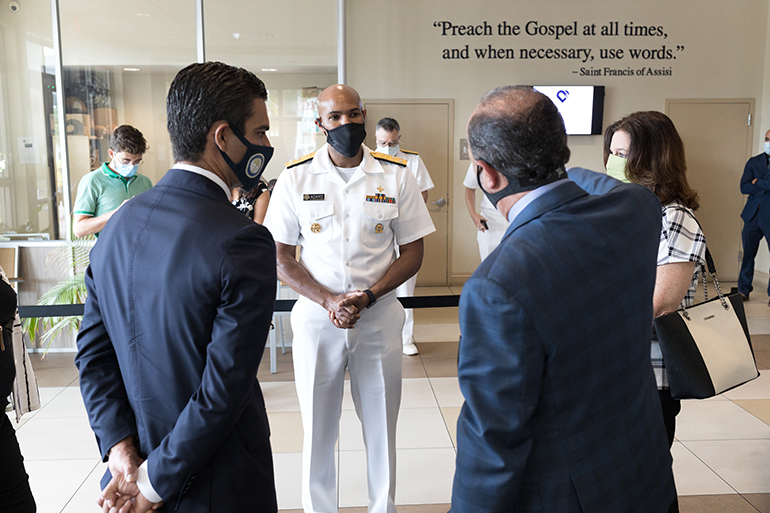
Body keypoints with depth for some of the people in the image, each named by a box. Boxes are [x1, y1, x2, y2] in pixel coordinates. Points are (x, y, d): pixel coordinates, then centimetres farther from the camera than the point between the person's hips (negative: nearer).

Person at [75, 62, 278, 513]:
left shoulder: (120, 223, -2)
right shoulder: (245, 242, -24)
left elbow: (93, 351, 0)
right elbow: (224, 389, -24)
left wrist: (121, 446, -5)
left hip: (133, 463, 6)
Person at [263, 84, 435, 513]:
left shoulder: (397, 176, -2)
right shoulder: (295, 178, -3)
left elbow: (412, 253, 0)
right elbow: (280, 256, -2)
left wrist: (367, 297, -15)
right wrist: (329, 301, -15)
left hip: (379, 320, 0)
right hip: (317, 319, 0)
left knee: (381, 426, 14)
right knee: (318, 427, 14)